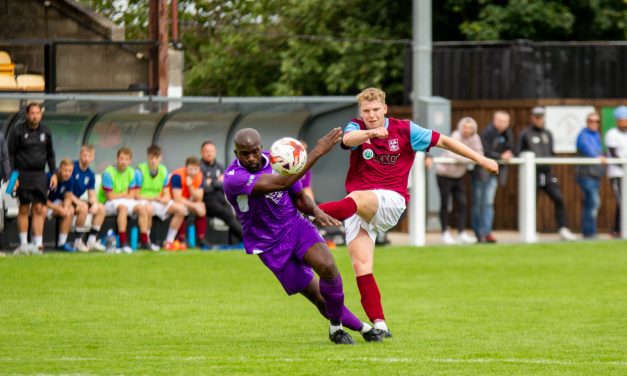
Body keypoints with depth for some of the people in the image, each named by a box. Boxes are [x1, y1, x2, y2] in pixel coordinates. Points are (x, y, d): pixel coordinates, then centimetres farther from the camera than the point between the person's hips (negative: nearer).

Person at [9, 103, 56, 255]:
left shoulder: (45, 132, 9)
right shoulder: (18, 132, -3)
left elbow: (50, 155, 18)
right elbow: (10, 154, -3)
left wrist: (53, 173, 11)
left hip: (40, 175, 3)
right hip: (23, 174, -3)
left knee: (39, 208, -5)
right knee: (24, 209, 1)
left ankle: (38, 244, -6)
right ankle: (23, 244, 9)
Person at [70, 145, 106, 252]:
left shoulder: (90, 175, 7)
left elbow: (92, 195, 8)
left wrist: (95, 204, -15)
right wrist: (78, 202, -27)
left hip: (77, 200, 8)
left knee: (101, 208, -4)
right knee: (84, 207, -33)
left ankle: (92, 240, -5)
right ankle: (78, 242, -24)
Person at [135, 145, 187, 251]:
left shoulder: (163, 170, 7)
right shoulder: (140, 171, -10)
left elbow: (166, 194, 7)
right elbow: (136, 195, -12)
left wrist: (165, 198, -18)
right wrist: (153, 198, -23)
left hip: (158, 202, 6)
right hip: (143, 201, -6)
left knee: (180, 209, -13)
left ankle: (169, 242, -9)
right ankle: (146, 242, -28)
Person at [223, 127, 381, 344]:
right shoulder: (233, 178, -25)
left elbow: (299, 199, 7)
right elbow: (281, 183, -36)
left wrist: (316, 211, -17)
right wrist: (317, 153, -37)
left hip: (296, 226, 3)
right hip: (270, 244, -3)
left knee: (327, 266, -24)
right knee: (317, 296, -3)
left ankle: (336, 326, -3)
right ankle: (361, 327, 18)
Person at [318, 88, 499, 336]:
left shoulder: (404, 130, 4)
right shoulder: (357, 128, 4)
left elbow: (443, 141, 10)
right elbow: (348, 139, -21)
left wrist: (481, 160, 10)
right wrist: (370, 133, -44)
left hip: (392, 201, -2)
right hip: (359, 207, 2)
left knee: (357, 199, -36)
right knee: (360, 266, -13)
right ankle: (379, 324, -13)